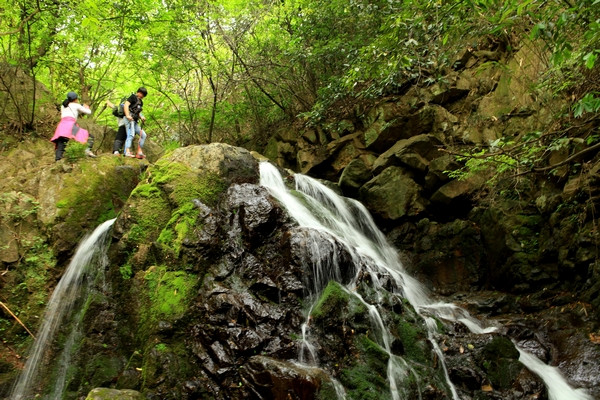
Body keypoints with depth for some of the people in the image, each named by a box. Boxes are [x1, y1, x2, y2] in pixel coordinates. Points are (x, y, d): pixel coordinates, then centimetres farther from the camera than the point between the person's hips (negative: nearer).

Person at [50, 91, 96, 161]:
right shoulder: (76, 105, 15)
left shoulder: (63, 106, 30)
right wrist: (86, 108, 40)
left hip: (61, 126, 5)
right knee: (90, 137, -3)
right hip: (70, 125, -5)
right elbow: (89, 112, 19)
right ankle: (88, 150, -30)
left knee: (60, 147, -1)